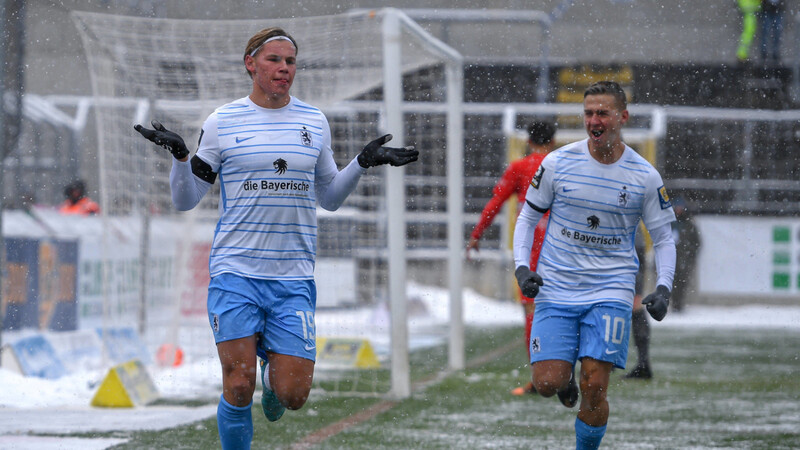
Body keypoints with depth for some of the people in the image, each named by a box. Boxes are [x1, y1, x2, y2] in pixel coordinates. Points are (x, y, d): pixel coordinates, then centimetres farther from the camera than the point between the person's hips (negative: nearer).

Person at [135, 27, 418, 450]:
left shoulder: (314, 121, 10)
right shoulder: (222, 121, 1)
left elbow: (329, 197, 20)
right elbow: (186, 199, 4)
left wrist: (363, 162, 4)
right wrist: (180, 155, -14)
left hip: (293, 278, 2)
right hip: (235, 272, -2)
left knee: (293, 395, -4)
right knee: (239, 389, -10)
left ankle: (273, 368, 32)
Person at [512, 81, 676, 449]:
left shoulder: (644, 177, -1)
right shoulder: (558, 163, -2)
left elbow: (663, 238, 9)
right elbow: (528, 217, 9)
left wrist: (663, 287, -7)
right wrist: (522, 267, -6)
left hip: (610, 292, -1)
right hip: (556, 290, 1)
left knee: (594, 388, -13)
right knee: (547, 383, -10)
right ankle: (566, 380, 27)